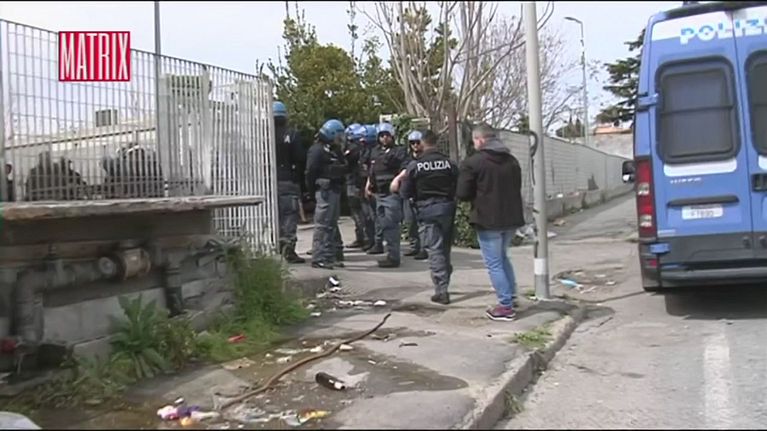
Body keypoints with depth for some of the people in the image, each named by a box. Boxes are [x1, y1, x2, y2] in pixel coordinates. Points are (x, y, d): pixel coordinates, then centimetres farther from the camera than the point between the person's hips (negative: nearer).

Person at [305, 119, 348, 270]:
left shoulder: (334, 150, 18)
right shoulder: (317, 150, -11)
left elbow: (342, 169, 19)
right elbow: (311, 172, -16)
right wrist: (313, 190, -13)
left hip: (335, 191, 10)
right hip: (325, 191, -10)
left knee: (332, 224, 15)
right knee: (322, 225, -8)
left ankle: (330, 256, 24)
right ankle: (318, 258, -4)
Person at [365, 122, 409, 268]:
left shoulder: (399, 152, -4)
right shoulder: (376, 152, 19)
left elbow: (406, 170, -17)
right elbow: (372, 171, 32)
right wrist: (369, 183, 21)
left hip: (392, 194, -8)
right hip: (379, 194, 8)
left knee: (391, 226, -9)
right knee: (384, 225, 12)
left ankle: (393, 257, -6)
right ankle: (391, 254, 21)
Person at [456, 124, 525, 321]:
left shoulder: (473, 162, -12)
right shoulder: (512, 160, 11)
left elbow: (462, 193, -12)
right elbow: (517, 188, 17)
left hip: (488, 220, -7)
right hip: (511, 218, 7)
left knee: (494, 263, 2)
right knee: (503, 258, 24)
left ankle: (506, 306, 4)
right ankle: (510, 297, 28)